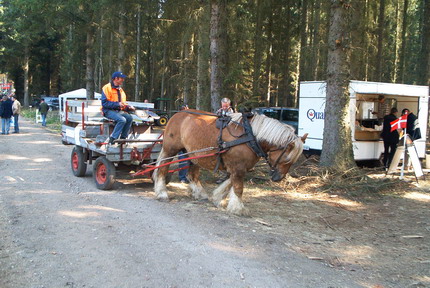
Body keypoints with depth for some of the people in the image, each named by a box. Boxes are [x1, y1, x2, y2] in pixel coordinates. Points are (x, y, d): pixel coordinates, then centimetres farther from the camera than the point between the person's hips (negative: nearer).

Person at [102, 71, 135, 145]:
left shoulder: (120, 89, 19)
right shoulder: (107, 88, -5)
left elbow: (123, 103, 24)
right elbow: (104, 103, -14)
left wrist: (129, 107, 2)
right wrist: (117, 104, -20)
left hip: (119, 111, 7)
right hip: (108, 111, -7)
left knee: (129, 118, -21)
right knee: (122, 119, -31)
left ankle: (123, 138, -13)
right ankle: (112, 139, -23)